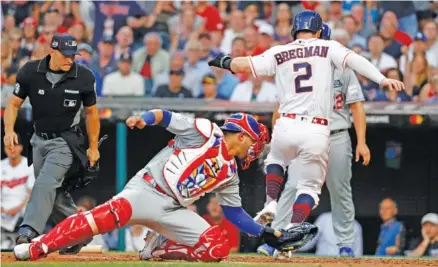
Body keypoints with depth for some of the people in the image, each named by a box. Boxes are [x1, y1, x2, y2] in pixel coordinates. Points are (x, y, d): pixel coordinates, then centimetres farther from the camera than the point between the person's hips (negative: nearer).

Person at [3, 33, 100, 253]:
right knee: (53, 193, 10)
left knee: (46, 183, -23)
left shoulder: (83, 77, -11)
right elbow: (14, 103, -2)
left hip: (65, 141, -4)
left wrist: (93, 147, 6)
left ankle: (29, 231, -37)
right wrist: (9, 130, -20)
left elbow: (91, 112, 2)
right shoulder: (30, 72, -10)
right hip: (39, 140, 4)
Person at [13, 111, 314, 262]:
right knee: (115, 212, -35)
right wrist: (144, 119, -24)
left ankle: (160, 247, 4)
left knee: (218, 247, -12)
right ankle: (36, 248, -35)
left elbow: (235, 213, 24)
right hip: (148, 189, -7)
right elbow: (165, 116, -3)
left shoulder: (229, 173, 19)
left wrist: (270, 233, 17)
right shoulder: (206, 132, 2)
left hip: (174, 211, 7)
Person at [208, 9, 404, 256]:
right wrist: (382, 79, -21)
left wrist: (225, 62, 29)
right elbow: (353, 59, -10)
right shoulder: (328, 48, 6)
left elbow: (244, 65, 8)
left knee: (276, 159, 34)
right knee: (310, 186, 14)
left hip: (286, 127, 2)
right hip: (318, 134, -1)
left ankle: (270, 206, 14)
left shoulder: (279, 53, 10)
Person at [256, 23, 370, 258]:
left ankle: (346, 244, 17)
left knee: (341, 192, 6)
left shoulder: (343, 71, 2)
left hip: (337, 139, 0)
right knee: (293, 187, -15)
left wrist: (361, 142, -9)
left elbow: (357, 107, -1)